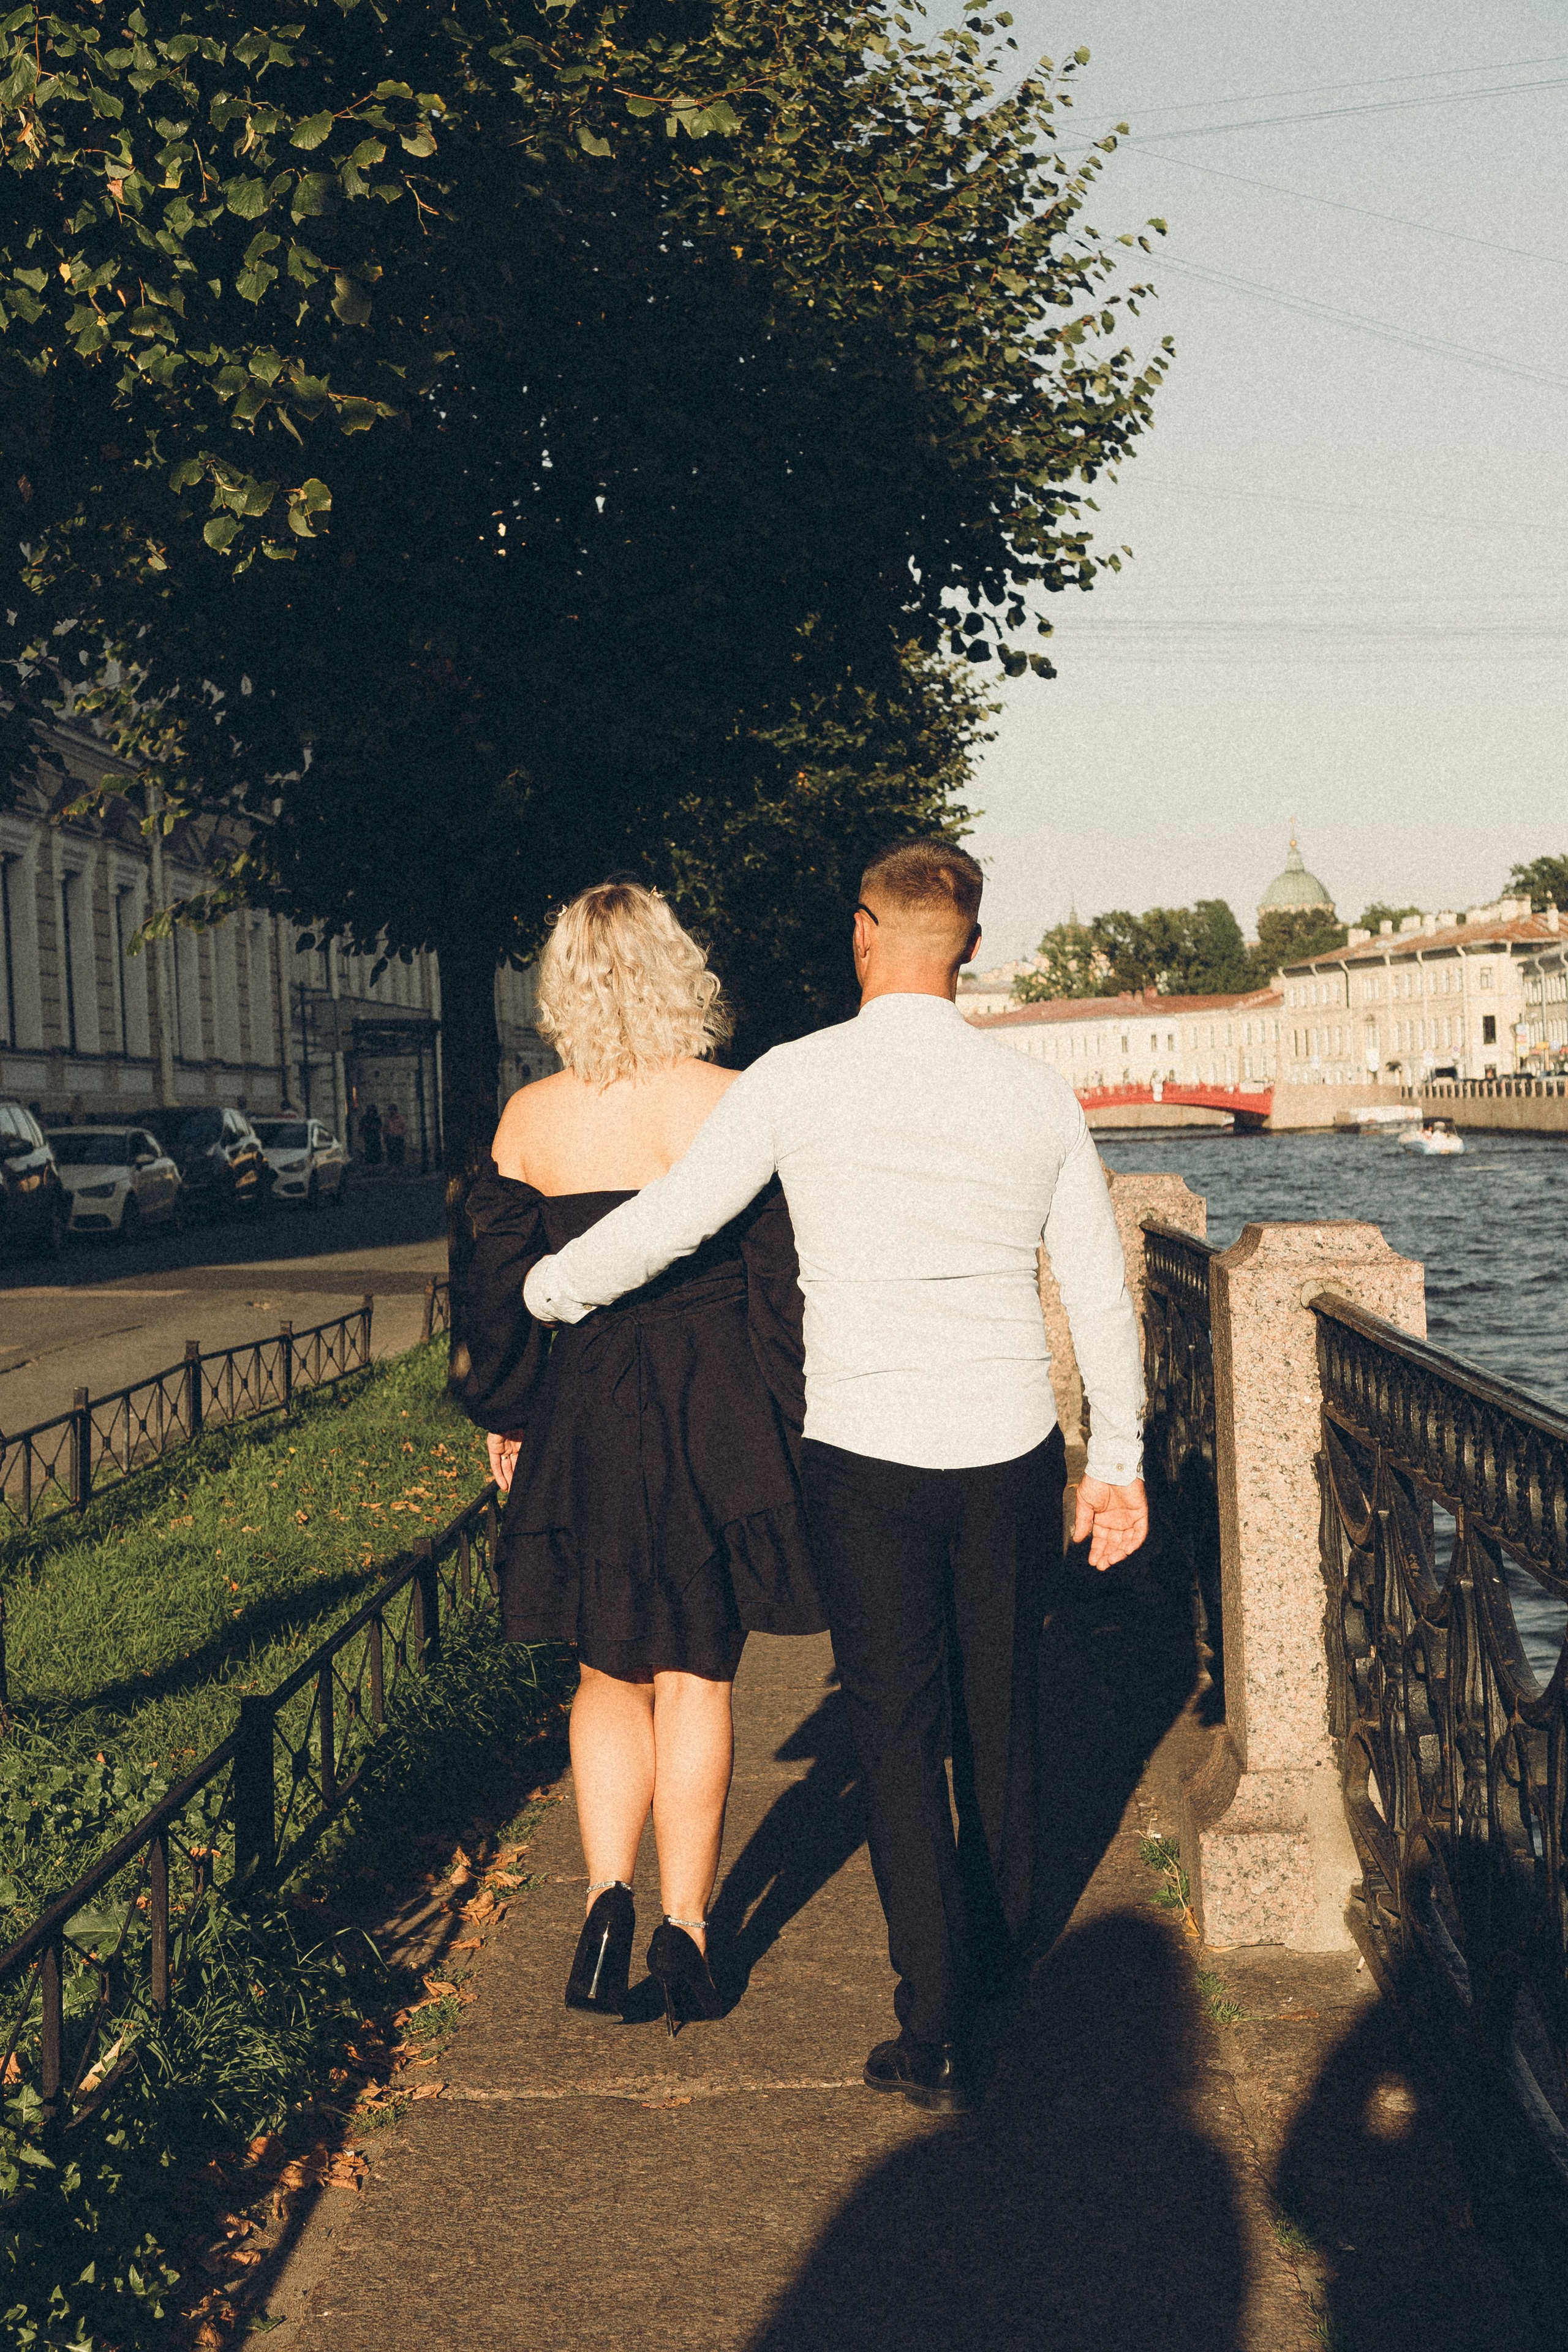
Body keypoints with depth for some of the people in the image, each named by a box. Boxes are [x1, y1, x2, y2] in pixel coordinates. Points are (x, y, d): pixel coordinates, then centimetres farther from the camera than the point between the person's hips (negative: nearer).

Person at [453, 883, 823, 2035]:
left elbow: (501, 1288, 4)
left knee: (614, 1677, 17)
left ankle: (609, 1894, 0)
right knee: (698, 1681, 11)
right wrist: (794, 1424, 4)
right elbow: (783, 1278, -6)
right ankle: (686, 1927, 12)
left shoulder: (530, 1120, -1)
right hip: (722, 1422, -1)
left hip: (588, 1418, 1)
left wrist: (505, 1417, 18)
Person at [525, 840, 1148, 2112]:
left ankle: (938, 2027, 5)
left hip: (867, 1458, -3)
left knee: (898, 1733, 5)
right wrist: (1120, 1460, 16)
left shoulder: (797, 1079, -7)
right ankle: (1002, 1948, 39)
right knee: (1000, 1706, 19)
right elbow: (1102, 1291, 6)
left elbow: (663, 1223, -5)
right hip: (1013, 1450, 3)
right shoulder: (1039, 1095, 1)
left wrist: (543, 1290, 14)